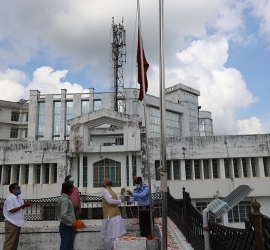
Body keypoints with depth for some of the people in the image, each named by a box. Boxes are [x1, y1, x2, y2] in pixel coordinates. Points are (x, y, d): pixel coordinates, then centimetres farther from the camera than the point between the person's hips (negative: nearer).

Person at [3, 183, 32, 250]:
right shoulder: (10, 198, -15)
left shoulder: (18, 198, 11)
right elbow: (11, 210, -22)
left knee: (15, 241, 14)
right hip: (11, 223, -9)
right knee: (9, 242, -5)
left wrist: (25, 205, -8)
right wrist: (23, 205, -23)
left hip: (17, 223, 9)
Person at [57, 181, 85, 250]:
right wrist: (74, 223, -19)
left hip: (65, 226, 10)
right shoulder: (65, 200, -20)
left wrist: (74, 221, 16)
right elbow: (63, 215, -27)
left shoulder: (62, 198, 10)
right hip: (67, 227, -10)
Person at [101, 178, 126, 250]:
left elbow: (116, 200, 20)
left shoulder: (111, 191, 18)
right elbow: (110, 201, -22)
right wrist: (120, 200, -16)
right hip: (110, 216, -9)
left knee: (118, 233, 15)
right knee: (111, 234, -3)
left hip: (116, 215, 9)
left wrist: (121, 194, 6)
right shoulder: (105, 190, -10)